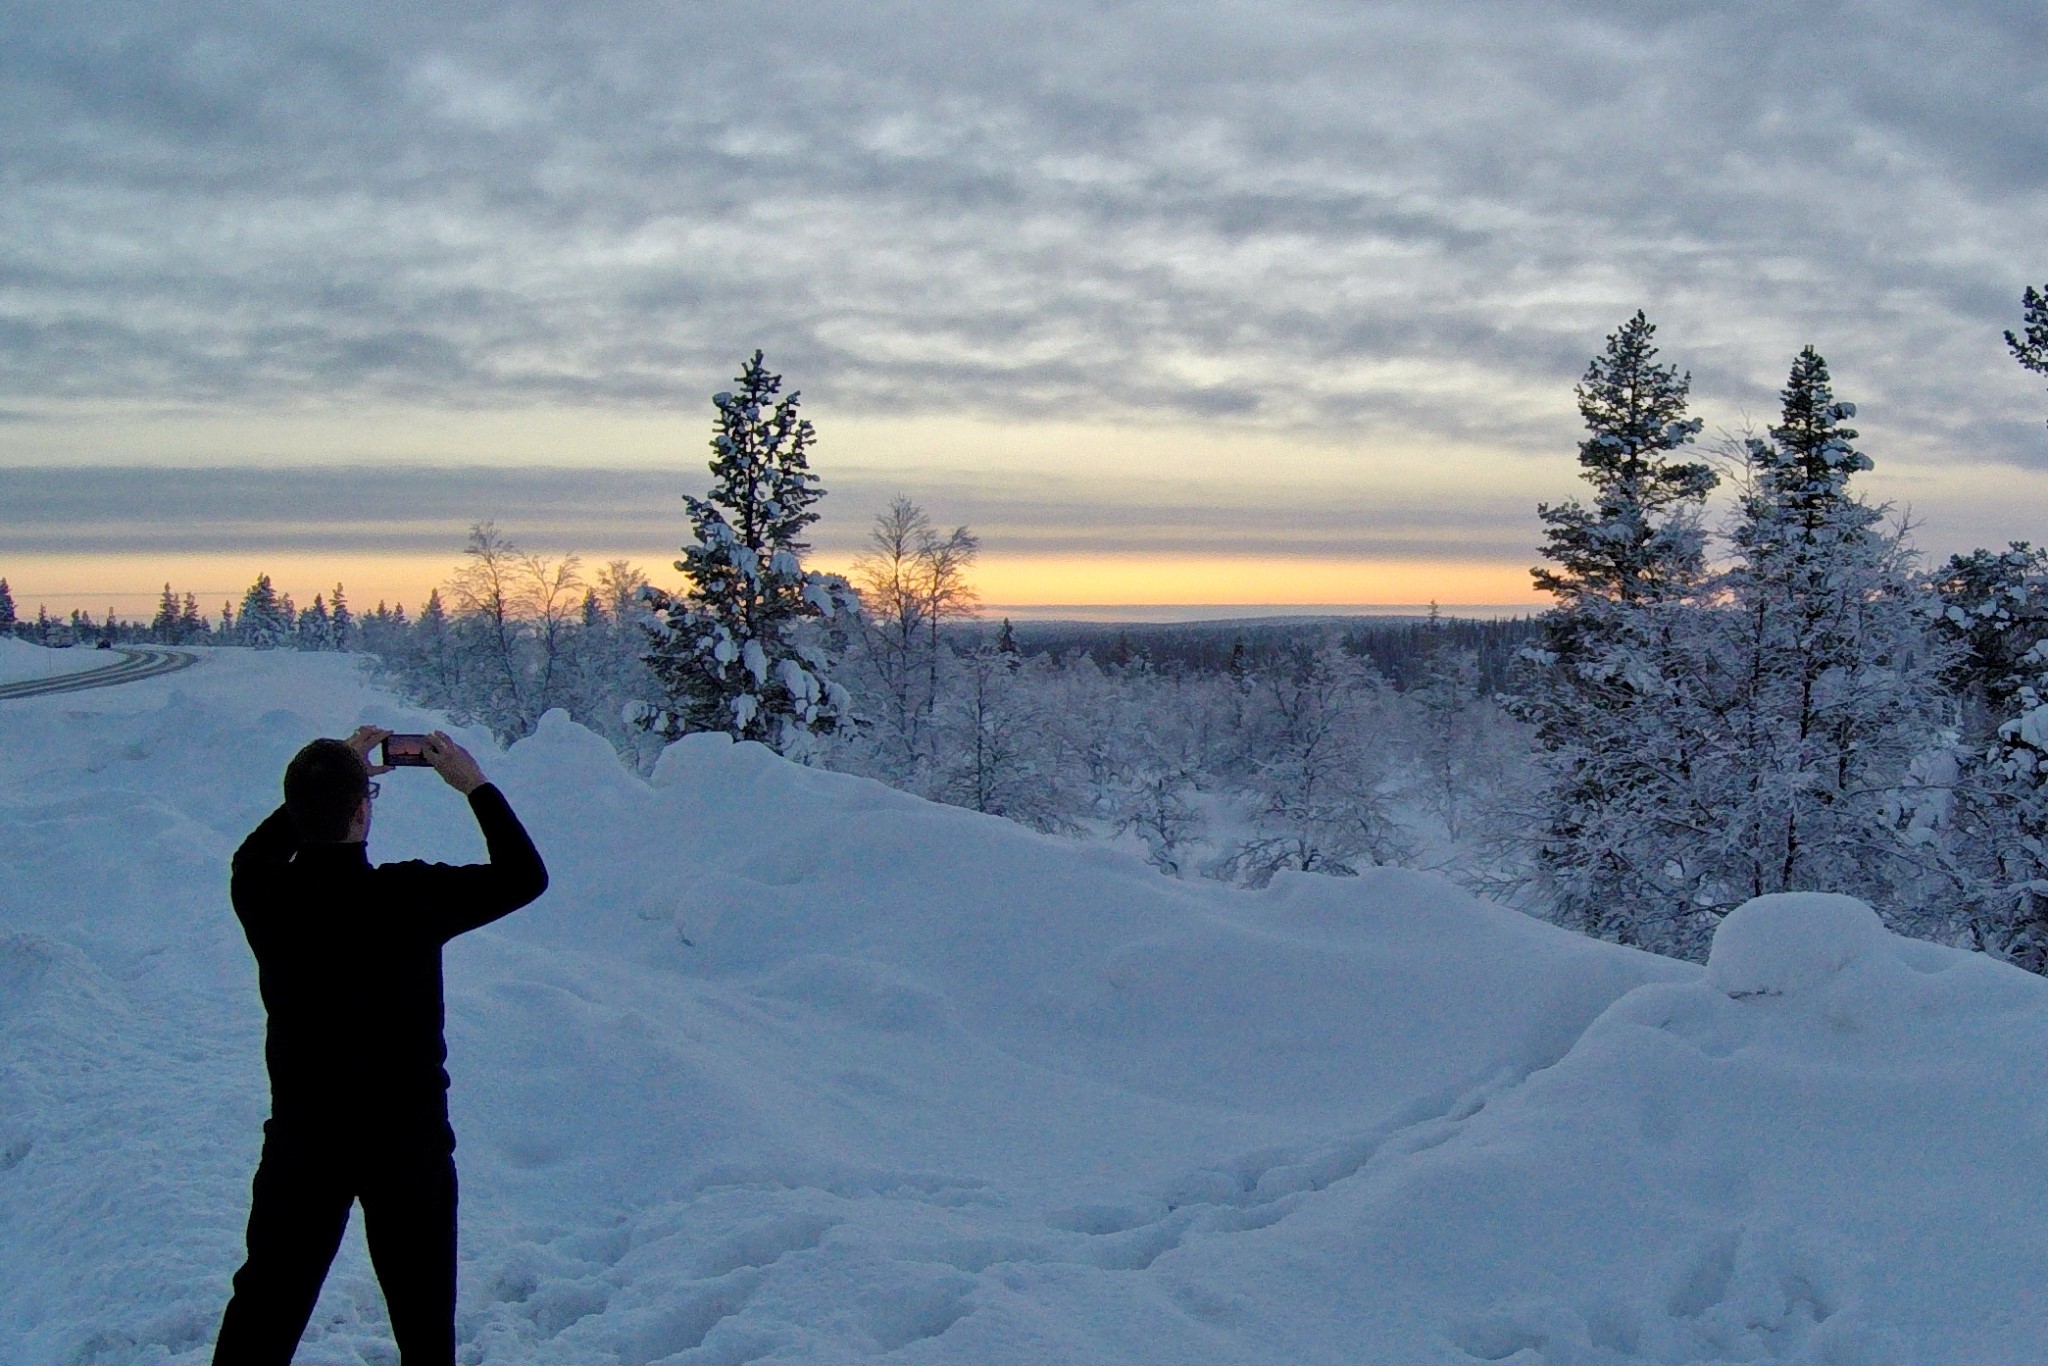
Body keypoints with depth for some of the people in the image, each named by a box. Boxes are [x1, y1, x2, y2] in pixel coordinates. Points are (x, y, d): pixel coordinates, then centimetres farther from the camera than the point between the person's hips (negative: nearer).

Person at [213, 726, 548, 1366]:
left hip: (301, 1138, 3)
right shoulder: (410, 898, -21)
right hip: (407, 1139, -2)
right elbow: (525, 876, -7)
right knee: (422, 1311, 14)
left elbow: (256, 851, 14)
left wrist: (336, 773, 12)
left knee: (266, 1305, 18)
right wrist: (476, 785, 2)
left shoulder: (264, 897, -13)